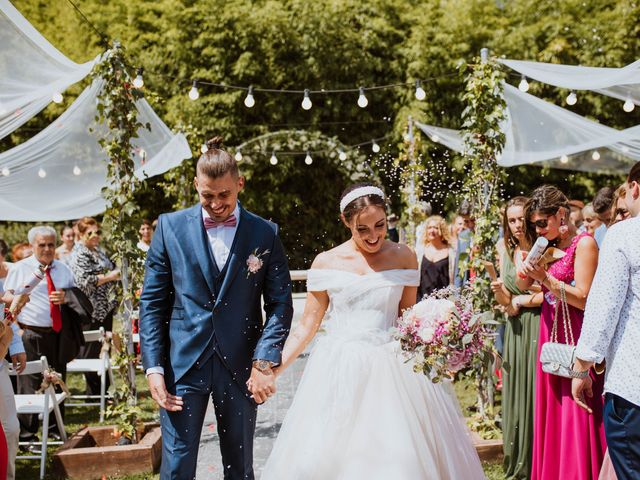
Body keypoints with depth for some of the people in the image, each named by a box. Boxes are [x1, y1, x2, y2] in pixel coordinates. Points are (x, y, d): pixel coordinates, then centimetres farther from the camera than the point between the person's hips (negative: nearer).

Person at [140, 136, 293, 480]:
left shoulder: (265, 234, 2)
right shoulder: (170, 227, 2)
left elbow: (280, 303, 2)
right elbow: (152, 302, 3)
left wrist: (265, 362, -10)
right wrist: (153, 368, -5)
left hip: (240, 368, 1)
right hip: (183, 365, -1)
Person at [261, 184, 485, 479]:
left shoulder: (403, 258, 2)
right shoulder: (327, 263, 1)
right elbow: (308, 325, 5)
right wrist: (273, 369, 0)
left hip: (391, 369, 0)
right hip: (339, 370, 0)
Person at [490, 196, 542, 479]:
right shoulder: (507, 251, 9)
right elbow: (507, 301, 12)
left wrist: (522, 300, -5)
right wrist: (498, 292, -9)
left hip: (540, 329, -5)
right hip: (516, 332, 5)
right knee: (517, 396, 8)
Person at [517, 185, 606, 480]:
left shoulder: (584, 243, -8)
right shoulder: (550, 247, 13)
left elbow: (584, 299, -15)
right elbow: (523, 286, 13)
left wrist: (545, 277, -18)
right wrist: (527, 271, -7)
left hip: (574, 335, -7)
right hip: (550, 333, 8)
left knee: (575, 418, -5)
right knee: (550, 415, 10)